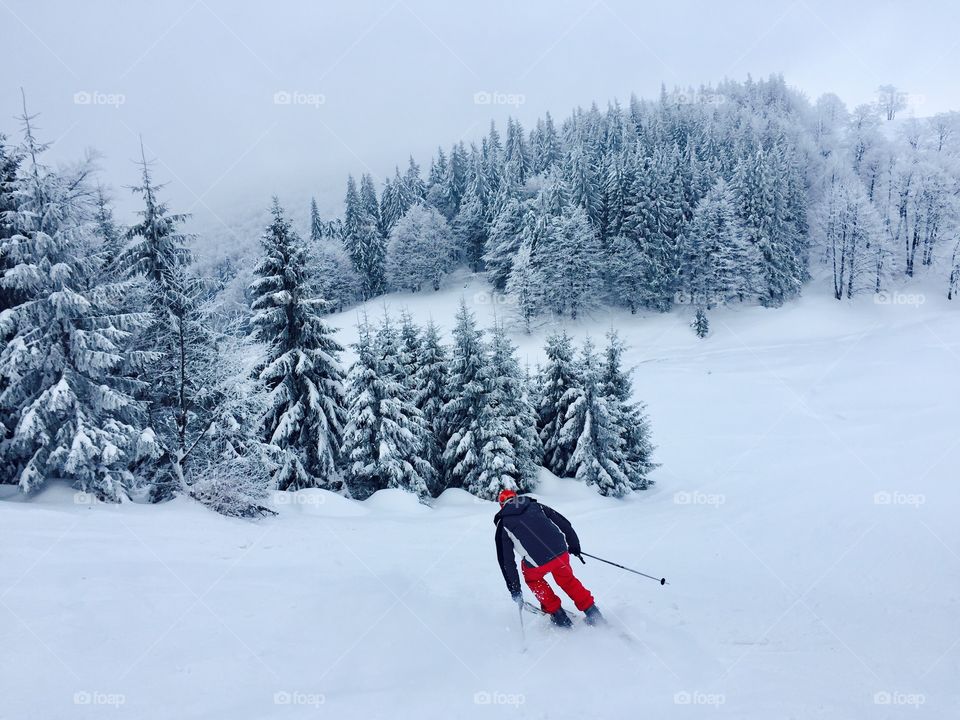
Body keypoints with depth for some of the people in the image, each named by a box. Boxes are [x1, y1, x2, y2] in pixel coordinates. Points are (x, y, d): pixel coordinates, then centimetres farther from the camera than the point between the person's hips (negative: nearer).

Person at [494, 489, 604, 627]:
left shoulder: (502, 525, 15)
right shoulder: (535, 506, 22)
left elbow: (506, 561, 11)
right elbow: (564, 523, 20)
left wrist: (514, 588, 17)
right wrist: (575, 546, 31)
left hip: (538, 563, -3)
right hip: (561, 553, 3)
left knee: (532, 577, 32)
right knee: (567, 579, 32)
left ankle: (557, 613, 29)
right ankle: (591, 611, 31)